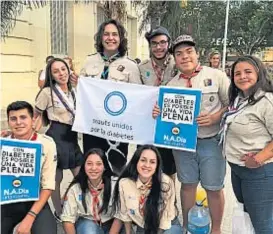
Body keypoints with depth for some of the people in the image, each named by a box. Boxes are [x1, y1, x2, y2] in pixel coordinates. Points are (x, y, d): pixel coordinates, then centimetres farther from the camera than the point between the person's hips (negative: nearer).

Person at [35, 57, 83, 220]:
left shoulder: (73, 91, 10)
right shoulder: (47, 92, -9)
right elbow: (37, 115, -2)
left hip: (72, 135, 6)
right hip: (57, 135, -6)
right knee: (57, 178, 5)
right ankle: (59, 213, 23)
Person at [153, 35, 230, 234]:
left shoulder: (216, 76, -3)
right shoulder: (172, 84, 7)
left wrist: (214, 118, -20)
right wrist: (158, 112, -10)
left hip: (211, 142, -3)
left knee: (213, 188, 7)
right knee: (188, 184, 15)